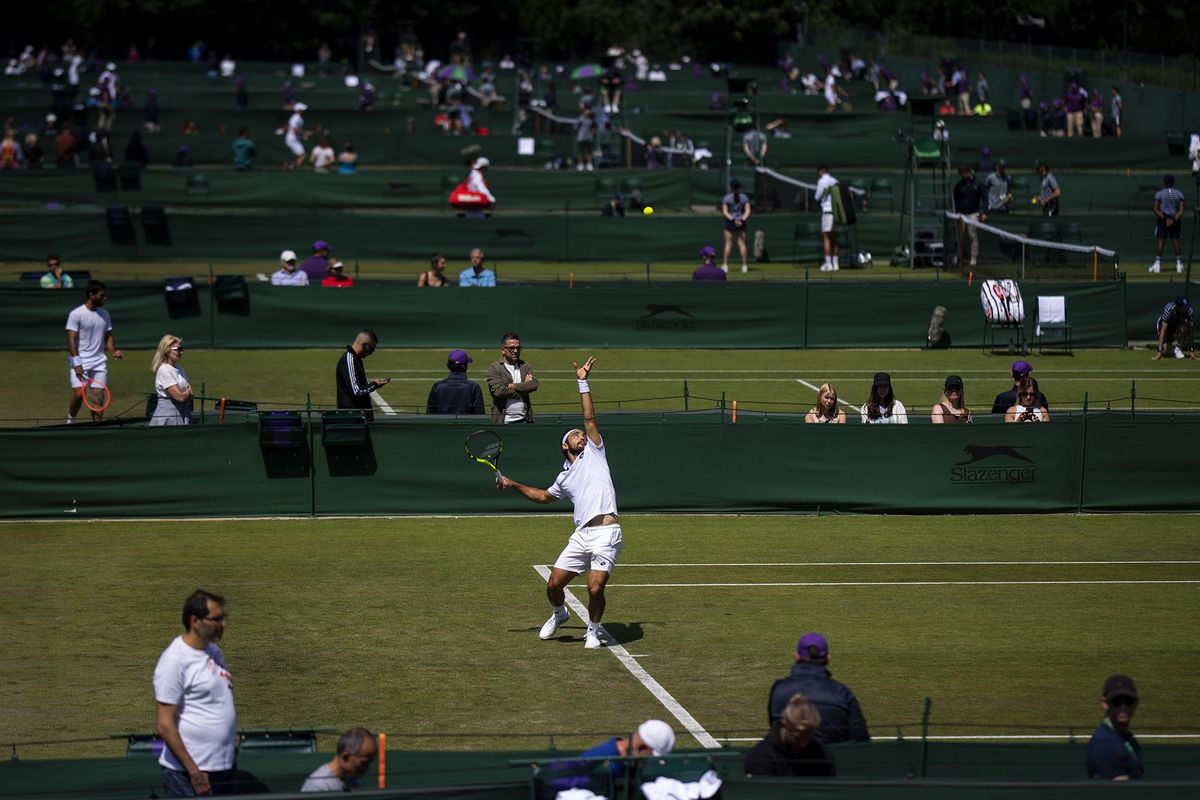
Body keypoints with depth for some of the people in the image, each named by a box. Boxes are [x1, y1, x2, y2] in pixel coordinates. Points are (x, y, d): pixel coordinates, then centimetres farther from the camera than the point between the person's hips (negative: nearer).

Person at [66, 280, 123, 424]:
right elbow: (72, 340, -10)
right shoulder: (76, 314, -8)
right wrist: (77, 363, -18)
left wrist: (114, 351, -5)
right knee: (79, 394, -15)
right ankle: (71, 420, 10)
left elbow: (108, 336, 15)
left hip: (99, 361, 5)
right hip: (80, 361, -5)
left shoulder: (104, 314, 9)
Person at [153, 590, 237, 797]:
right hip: (189, 774, -9)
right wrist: (194, 772, -18)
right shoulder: (175, 661, -15)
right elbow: (165, 726, -17)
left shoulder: (214, 652, 11)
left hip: (224, 768, 9)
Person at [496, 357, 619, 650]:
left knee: (595, 588, -16)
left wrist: (583, 383, 4)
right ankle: (559, 614, 36)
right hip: (581, 535, 5)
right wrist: (514, 485, 38)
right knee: (553, 585, 2)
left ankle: (593, 629, 10)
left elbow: (590, 419, 5)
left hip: (606, 534, -5)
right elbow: (543, 496, 41)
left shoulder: (593, 454, 11)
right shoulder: (565, 478, 22)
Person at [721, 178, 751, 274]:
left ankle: (725, 265, -1)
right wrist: (742, 220, -13)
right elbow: (748, 211, -5)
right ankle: (744, 265, 1)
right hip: (742, 223, 2)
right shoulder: (745, 197, 1)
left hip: (730, 223, -2)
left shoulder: (726, 198, -4)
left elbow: (725, 212, -9)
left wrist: (733, 220, -14)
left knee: (728, 244, 2)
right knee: (742, 243, 4)